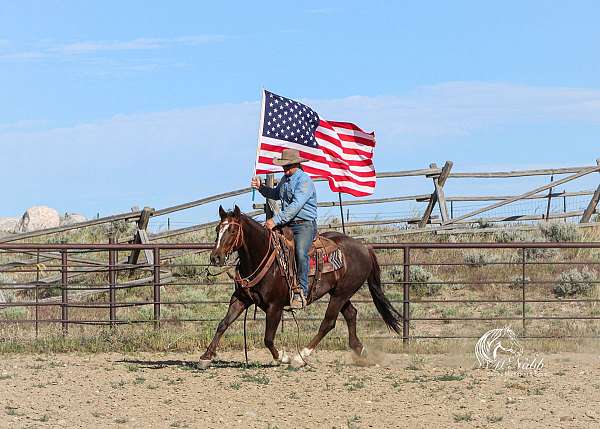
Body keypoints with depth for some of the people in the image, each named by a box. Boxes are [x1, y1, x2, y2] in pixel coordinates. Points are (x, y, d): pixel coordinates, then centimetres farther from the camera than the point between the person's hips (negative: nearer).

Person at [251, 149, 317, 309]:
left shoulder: (304, 181, -13)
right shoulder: (285, 179, 16)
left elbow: (296, 205, -24)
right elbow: (276, 194, 36)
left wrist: (276, 220, -28)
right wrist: (261, 188, 17)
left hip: (304, 225, -9)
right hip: (286, 224, 9)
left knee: (301, 252, -31)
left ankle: (301, 292, -30)